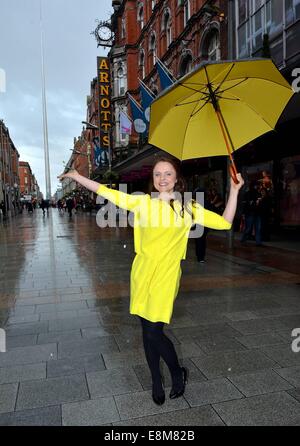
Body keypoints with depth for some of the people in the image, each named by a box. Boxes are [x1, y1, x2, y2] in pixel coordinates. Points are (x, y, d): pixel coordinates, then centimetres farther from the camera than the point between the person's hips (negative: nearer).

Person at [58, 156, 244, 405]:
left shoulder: (188, 208, 1)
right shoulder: (142, 203, 4)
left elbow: (225, 223, 1)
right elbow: (108, 193, 6)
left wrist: (234, 190, -4)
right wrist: (78, 177, 7)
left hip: (166, 276, -2)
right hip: (142, 273, 3)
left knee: (154, 332, -7)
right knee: (148, 331, 11)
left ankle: (178, 374, 24)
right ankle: (157, 383, 35)